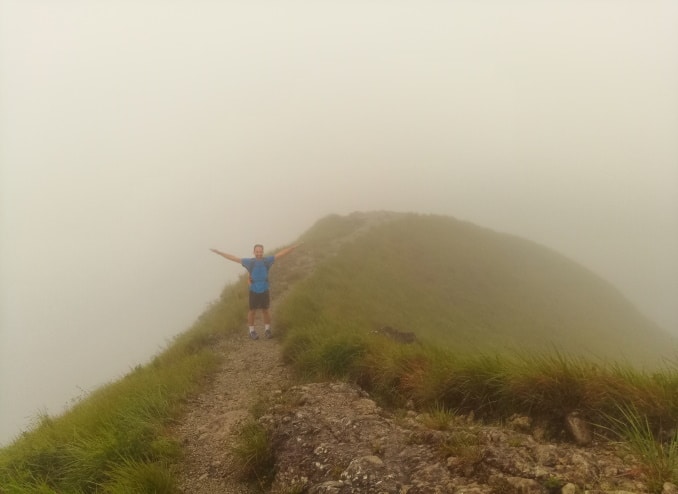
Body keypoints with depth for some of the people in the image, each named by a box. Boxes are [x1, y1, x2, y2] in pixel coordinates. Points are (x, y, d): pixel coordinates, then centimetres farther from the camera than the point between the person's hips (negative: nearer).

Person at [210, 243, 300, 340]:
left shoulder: (267, 260, -10)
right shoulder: (249, 261, -13)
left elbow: (281, 253, -7)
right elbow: (233, 258, -11)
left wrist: (294, 247, -10)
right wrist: (218, 252, -13)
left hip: (265, 291, 1)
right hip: (253, 292, -1)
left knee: (265, 311, 12)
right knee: (252, 311, 9)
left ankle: (267, 330, 30)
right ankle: (252, 331, 26)